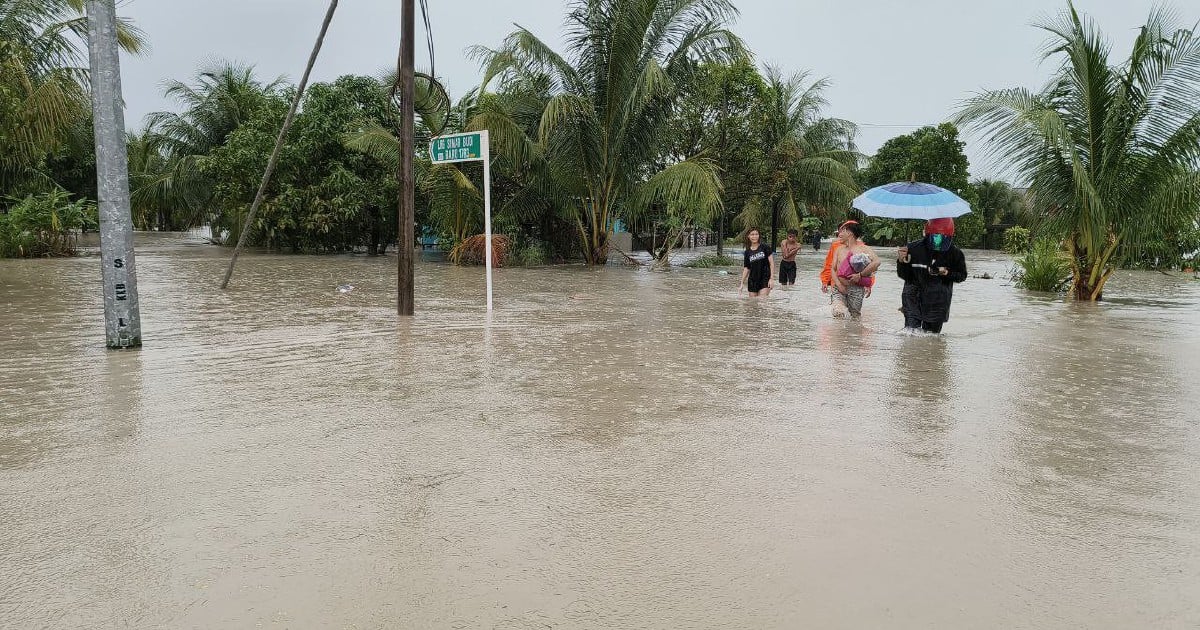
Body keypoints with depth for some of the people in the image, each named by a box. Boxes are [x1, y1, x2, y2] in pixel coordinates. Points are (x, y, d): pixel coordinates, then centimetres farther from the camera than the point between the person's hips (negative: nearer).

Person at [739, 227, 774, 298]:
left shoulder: (764, 247, -2)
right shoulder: (747, 252, 7)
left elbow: (771, 263, -3)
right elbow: (746, 269, 10)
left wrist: (771, 278, -10)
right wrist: (742, 284, 6)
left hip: (765, 279, -3)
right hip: (752, 281, 3)